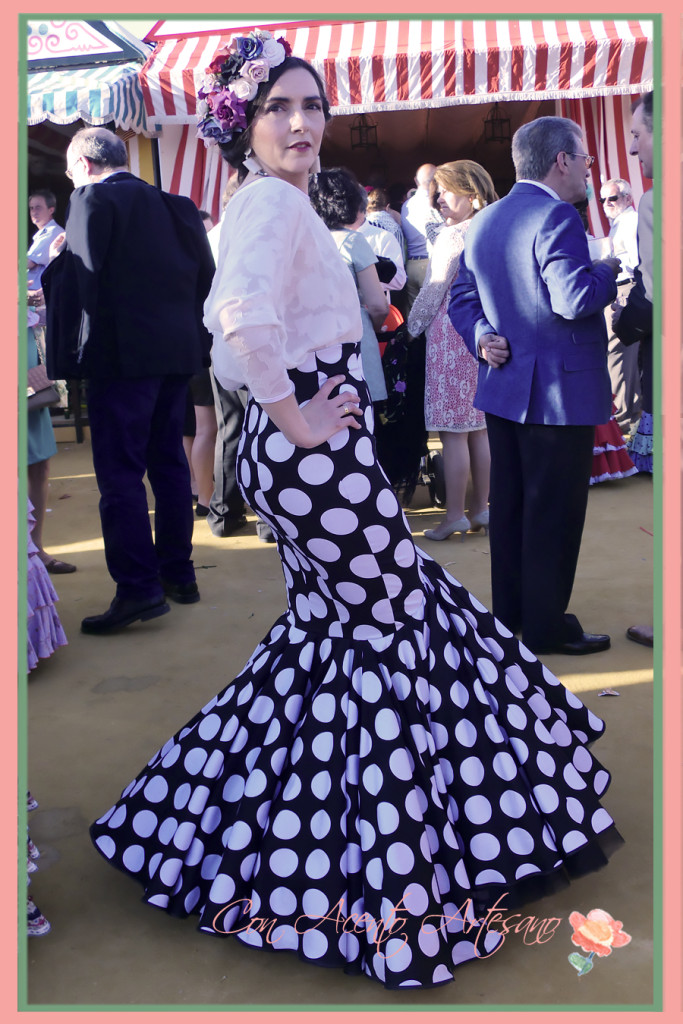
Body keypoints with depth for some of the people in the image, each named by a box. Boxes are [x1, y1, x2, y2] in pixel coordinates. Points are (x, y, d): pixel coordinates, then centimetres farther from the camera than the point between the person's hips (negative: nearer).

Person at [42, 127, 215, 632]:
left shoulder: (93, 199, -5)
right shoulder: (177, 206, 15)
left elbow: (83, 278, -14)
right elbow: (206, 276, 15)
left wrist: (71, 352, -7)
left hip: (122, 355, -7)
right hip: (178, 351, 7)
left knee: (120, 472, -3)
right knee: (169, 463, 14)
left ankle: (139, 588, -5)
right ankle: (178, 573, 21)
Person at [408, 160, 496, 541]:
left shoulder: (453, 236, -12)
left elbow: (433, 292, -9)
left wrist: (413, 326, 4)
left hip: (451, 334, -8)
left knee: (453, 432, -4)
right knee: (479, 428, 12)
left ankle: (455, 516, -1)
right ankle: (482, 509, 18)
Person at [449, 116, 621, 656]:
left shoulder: (483, 222, 11)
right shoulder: (557, 217, -17)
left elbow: (462, 296, 13)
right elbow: (574, 299, -26)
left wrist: (481, 335, -1)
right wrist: (607, 270, -8)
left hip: (504, 388, 9)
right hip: (561, 391, -9)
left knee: (511, 505, 15)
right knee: (554, 511, 1)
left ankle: (510, 614, 25)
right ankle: (546, 626, 10)